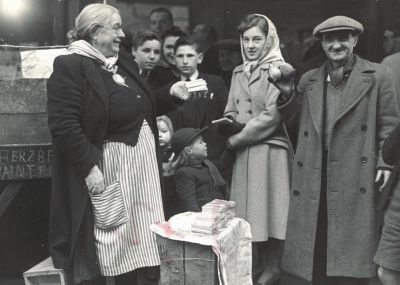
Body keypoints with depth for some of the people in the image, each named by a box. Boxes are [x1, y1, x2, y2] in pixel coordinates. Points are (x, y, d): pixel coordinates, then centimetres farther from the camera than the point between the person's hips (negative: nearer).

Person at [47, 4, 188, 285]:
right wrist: (89, 168, -24)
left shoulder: (124, 62, 12)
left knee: (145, 240, 14)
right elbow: (64, 125, -20)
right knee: (115, 238, 3)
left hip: (143, 162, 8)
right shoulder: (69, 67, -13)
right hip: (107, 168, -8)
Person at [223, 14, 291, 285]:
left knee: (269, 205, 0)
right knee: (251, 207, 9)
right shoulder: (238, 72, 13)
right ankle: (261, 261, 23)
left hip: (270, 149, -6)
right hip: (244, 150, 6)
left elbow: (272, 115, -15)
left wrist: (235, 139, -11)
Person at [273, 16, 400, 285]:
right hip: (315, 181, 3)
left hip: (356, 179, -3)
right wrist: (287, 93, 3)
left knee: (350, 262, -1)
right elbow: (296, 127, 16)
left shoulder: (378, 75, 4)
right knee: (317, 253, 7)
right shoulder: (309, 80, 14)